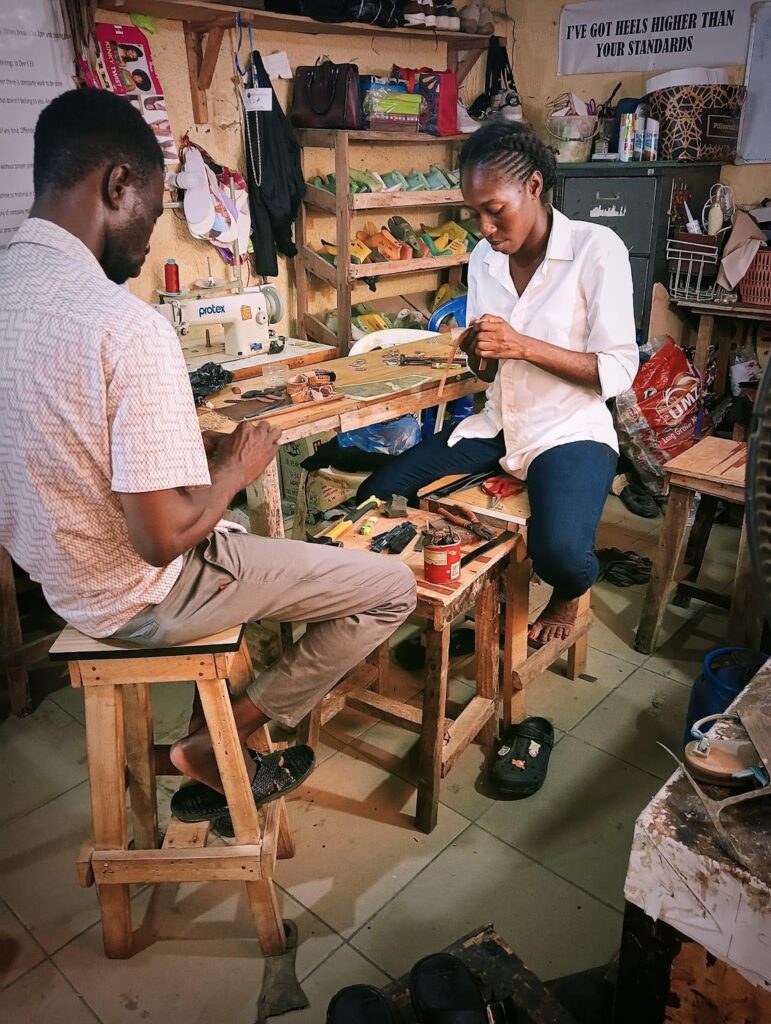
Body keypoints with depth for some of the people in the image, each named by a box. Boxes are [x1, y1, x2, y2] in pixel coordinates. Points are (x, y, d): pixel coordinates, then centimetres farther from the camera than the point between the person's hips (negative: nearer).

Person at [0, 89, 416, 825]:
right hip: (142, 595, -8)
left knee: (254, 538, 34)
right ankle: (213, 746, 14)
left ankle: (211, 752, 31)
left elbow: (74, 453, 9)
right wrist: (236, 468, -10)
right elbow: (164, 539, -28)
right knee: (392, 588, 3)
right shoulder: (126, 324, -28)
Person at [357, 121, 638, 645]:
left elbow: (618, 371, -14)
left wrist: (523, 346, -24)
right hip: (497, 424, 6)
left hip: (569, 430, -5)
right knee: (377, 495, -8)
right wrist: (477, 352, -12)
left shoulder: (597, 249, -12)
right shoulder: (485, 258, 5)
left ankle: (569, 594, 8)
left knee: (559, 551, -33)